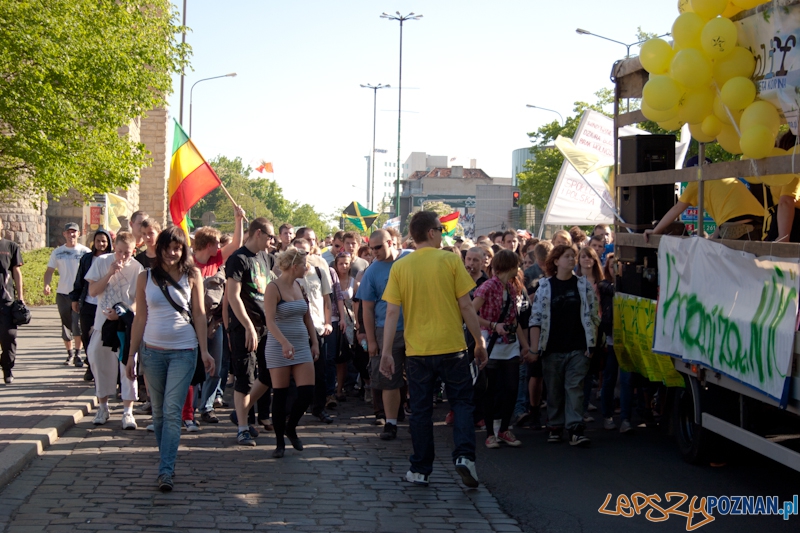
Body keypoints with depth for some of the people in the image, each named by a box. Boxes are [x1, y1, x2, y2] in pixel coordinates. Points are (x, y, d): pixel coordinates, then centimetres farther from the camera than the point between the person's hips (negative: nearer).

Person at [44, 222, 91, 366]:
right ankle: (70, 353, 24)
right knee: (66, 326, 10)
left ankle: (78, 354, -5)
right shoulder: (57, 252, 7)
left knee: (77, 324, -15)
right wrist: (47, 285, -12)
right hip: (62, 293, 3)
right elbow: (49, 270, 7)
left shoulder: (85, 252, 1)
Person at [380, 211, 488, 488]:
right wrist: (480, 341, 4)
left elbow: (392, 312, -3)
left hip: (417, 350, 2)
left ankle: (420, 470, 16)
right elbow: (466, 305, -4)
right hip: (452, 347, -2)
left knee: (420, 410, 11)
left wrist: (386, 352, 1)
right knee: (462, 403, 11)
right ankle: (464, 455, -6)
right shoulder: (450, 260, -5)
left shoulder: (400, 267, 1)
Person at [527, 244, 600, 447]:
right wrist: (534, 349, -5)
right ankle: (555, 427, 18)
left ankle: (575, 430, -9)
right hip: (552, 348, 0)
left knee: (575, 388, -6)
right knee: (554, 390, 8)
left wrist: (590, 343, -1)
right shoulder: (545, 286, 2)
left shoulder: (584, 285, 5)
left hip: (578, 348, 0)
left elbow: (593, 316, 7)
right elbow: (536, 318, 0)